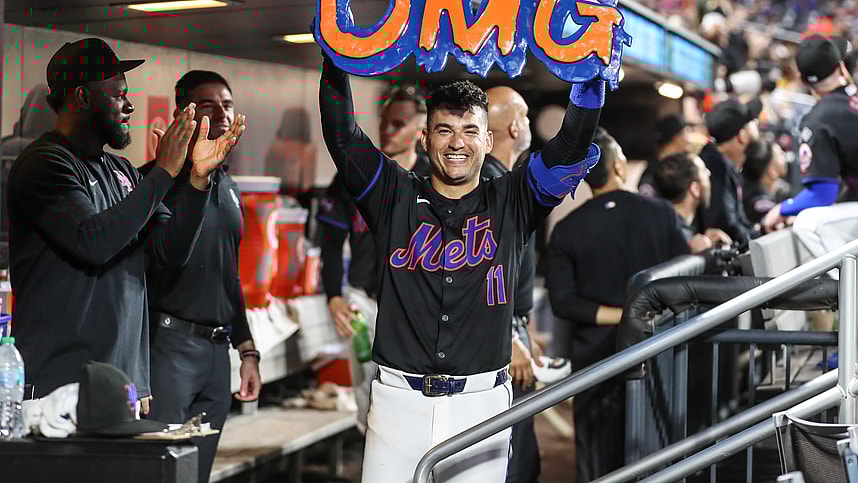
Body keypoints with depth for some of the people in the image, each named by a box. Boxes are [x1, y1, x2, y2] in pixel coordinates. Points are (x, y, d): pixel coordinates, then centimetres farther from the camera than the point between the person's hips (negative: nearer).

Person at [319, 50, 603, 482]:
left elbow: (573, 143, 1)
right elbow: (342, 136, 0)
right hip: (399, 398, 0)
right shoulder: (395, 197, 8)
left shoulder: (511, 204, 9)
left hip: (481, 402, 0)